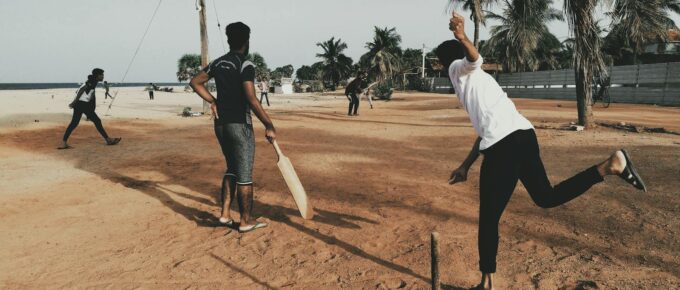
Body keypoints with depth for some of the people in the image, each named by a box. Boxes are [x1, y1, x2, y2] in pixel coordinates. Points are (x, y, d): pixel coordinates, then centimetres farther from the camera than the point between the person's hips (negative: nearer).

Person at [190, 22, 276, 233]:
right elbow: (251, 99, -23)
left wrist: (213, 101, 13)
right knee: (244, 174, 2)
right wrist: (269, 125, -20)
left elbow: (195, 82, 16)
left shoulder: (218, 63, 9)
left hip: (221, 124, 7)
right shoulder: (245, 65, -13)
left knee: (232, 168, 20)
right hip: (239, 124, -7)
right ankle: (246, 221, 11)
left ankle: (225, 214, 20)